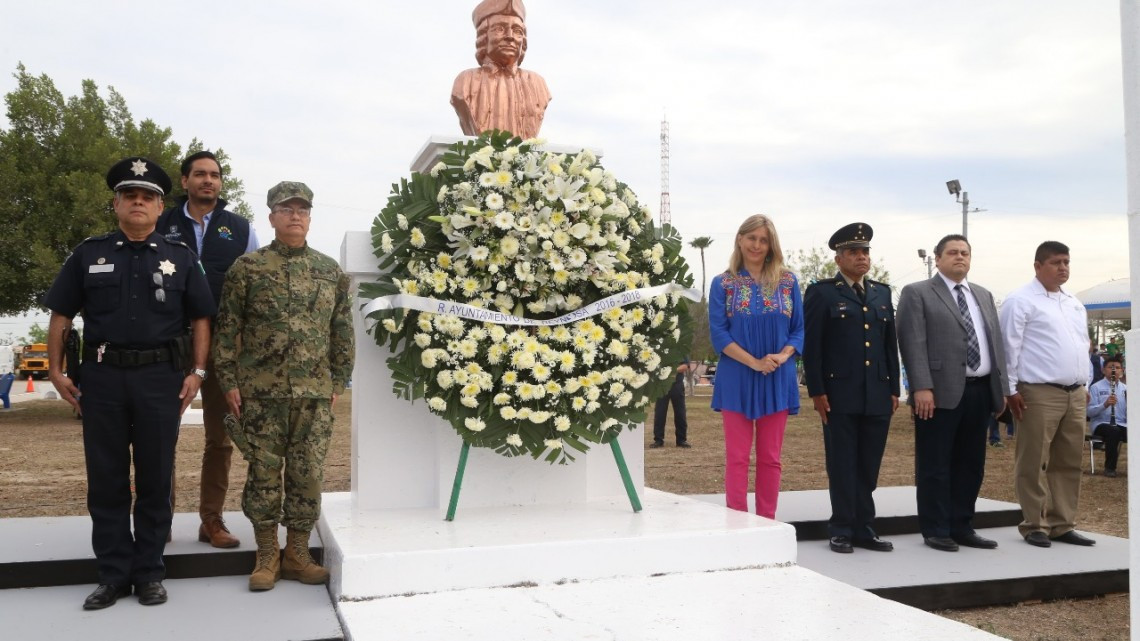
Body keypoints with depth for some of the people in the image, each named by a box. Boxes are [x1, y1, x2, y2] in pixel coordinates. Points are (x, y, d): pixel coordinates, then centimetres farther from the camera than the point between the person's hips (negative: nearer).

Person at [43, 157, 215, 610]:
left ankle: (149, 572, 16)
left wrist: (197, 372, -2)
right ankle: (113, 574, 16)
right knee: (106, 479, 5)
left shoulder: (180, 258, 7)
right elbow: (60, 316, 9)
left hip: (161, 377, -1)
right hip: (102, 376, 1)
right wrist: (55, 370, 2)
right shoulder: (88, 254, 8)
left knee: (156, 478, 5)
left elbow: (201, 319, 7)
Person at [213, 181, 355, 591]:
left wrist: (339, 381, 7)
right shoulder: (247, 268, 2)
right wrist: (229, 381, -3)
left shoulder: (330, 271, 9)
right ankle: (266, 557, 17)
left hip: (314, 394, 2)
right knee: (263, 473, 4)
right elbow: (228, 329, 2)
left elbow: (342, 330, 12)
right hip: (261, 392, -2)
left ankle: (297, 555, 18)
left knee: (308, 475, 5)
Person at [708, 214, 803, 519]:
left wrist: (783, 356, -13)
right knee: (737, 458, 0)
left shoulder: (788, 281, 8)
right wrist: (754, 362, -15)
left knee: (770, 458, 7)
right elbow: (718, 333, -4)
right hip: (737, 378, -2)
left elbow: (799, 329, 7)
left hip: (778, 379, 2)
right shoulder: (723, 283, 2)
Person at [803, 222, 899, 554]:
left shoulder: (882, 293, 16)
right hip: (840, 395, -4)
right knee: (842, 465, 2)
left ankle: (864, 528, 18)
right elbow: (811, 346, -4)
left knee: (869, 466, 9)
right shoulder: (821, 293, 0)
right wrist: (817, 391, -10)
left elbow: (891, 344, 16)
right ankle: (842, 530, 10)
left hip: (878, 396, 5)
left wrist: (894, 389, 10)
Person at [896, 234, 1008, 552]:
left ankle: (962, 527, 20)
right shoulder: (917, 293, 0)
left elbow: (996, 341, 17)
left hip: (981, 391, 6)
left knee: (971, 465, 11)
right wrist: (921, 387, -18)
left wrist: (1001, 387, 10)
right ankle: (936, 531, 8)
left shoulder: (984, 295, 20)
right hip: (940, 393, -6)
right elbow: (913, 343, -9)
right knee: (935, 466, -1)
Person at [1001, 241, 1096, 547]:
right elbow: (1010, 347, -10)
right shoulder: (1021, 301, -6)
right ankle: (1035, 525, 7)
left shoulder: (1074, 304, 18)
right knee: (1034, 464, -2)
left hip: (1075, 394, 8)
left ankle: (1062, 525, 17)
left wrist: (1084, 384, 17)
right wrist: (1011, 389, -13)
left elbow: (1083, 346, 23)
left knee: (1068, 463, 9)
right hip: (1039, 393, -7)